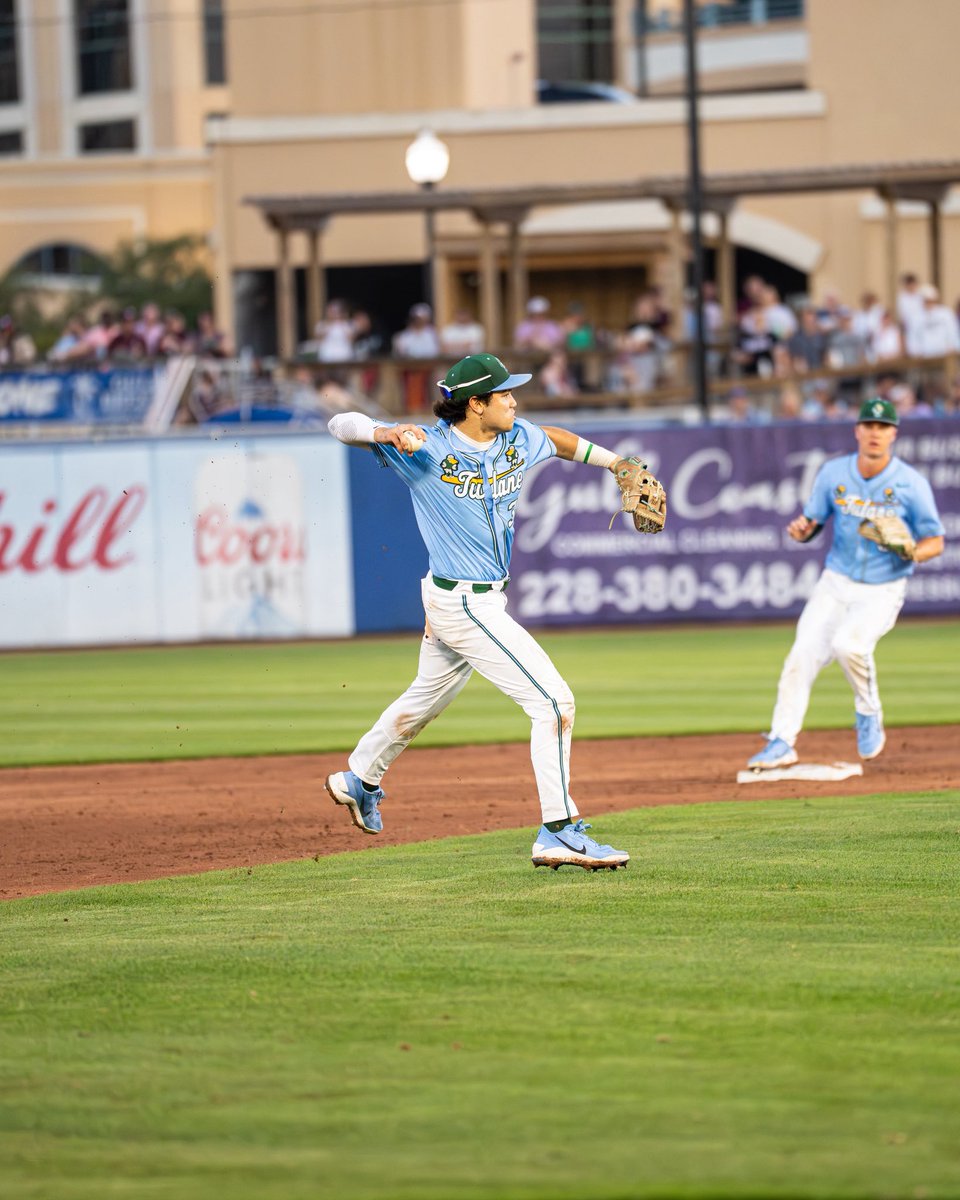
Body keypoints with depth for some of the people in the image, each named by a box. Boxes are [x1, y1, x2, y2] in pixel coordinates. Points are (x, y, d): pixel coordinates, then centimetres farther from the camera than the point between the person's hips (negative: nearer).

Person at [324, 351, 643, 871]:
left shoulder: (519, 441, 1)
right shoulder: (427, 448, -17)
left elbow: (558, 440, 24)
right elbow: (341, 425, -14)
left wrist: (618, 465, 28)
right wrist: (385, 434, -34)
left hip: (486, 600, 9)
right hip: (464, 605, -9)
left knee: (426, 699, 28)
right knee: (553, 700, -14)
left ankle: (360, 780, 50)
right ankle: (559, 832, -12)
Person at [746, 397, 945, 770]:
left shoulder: (912, 483, -12)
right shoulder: (833, 473, -2)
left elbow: (935, 542, -6)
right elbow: (812, 523, 6)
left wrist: (912, 552, -28)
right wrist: (801, 529, -19)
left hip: (883, 590, -3)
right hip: (835, 584, 4)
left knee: (849, 643, -28)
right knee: (803, 653, -9)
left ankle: (869, 716, -2)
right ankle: (782, 742, -1)